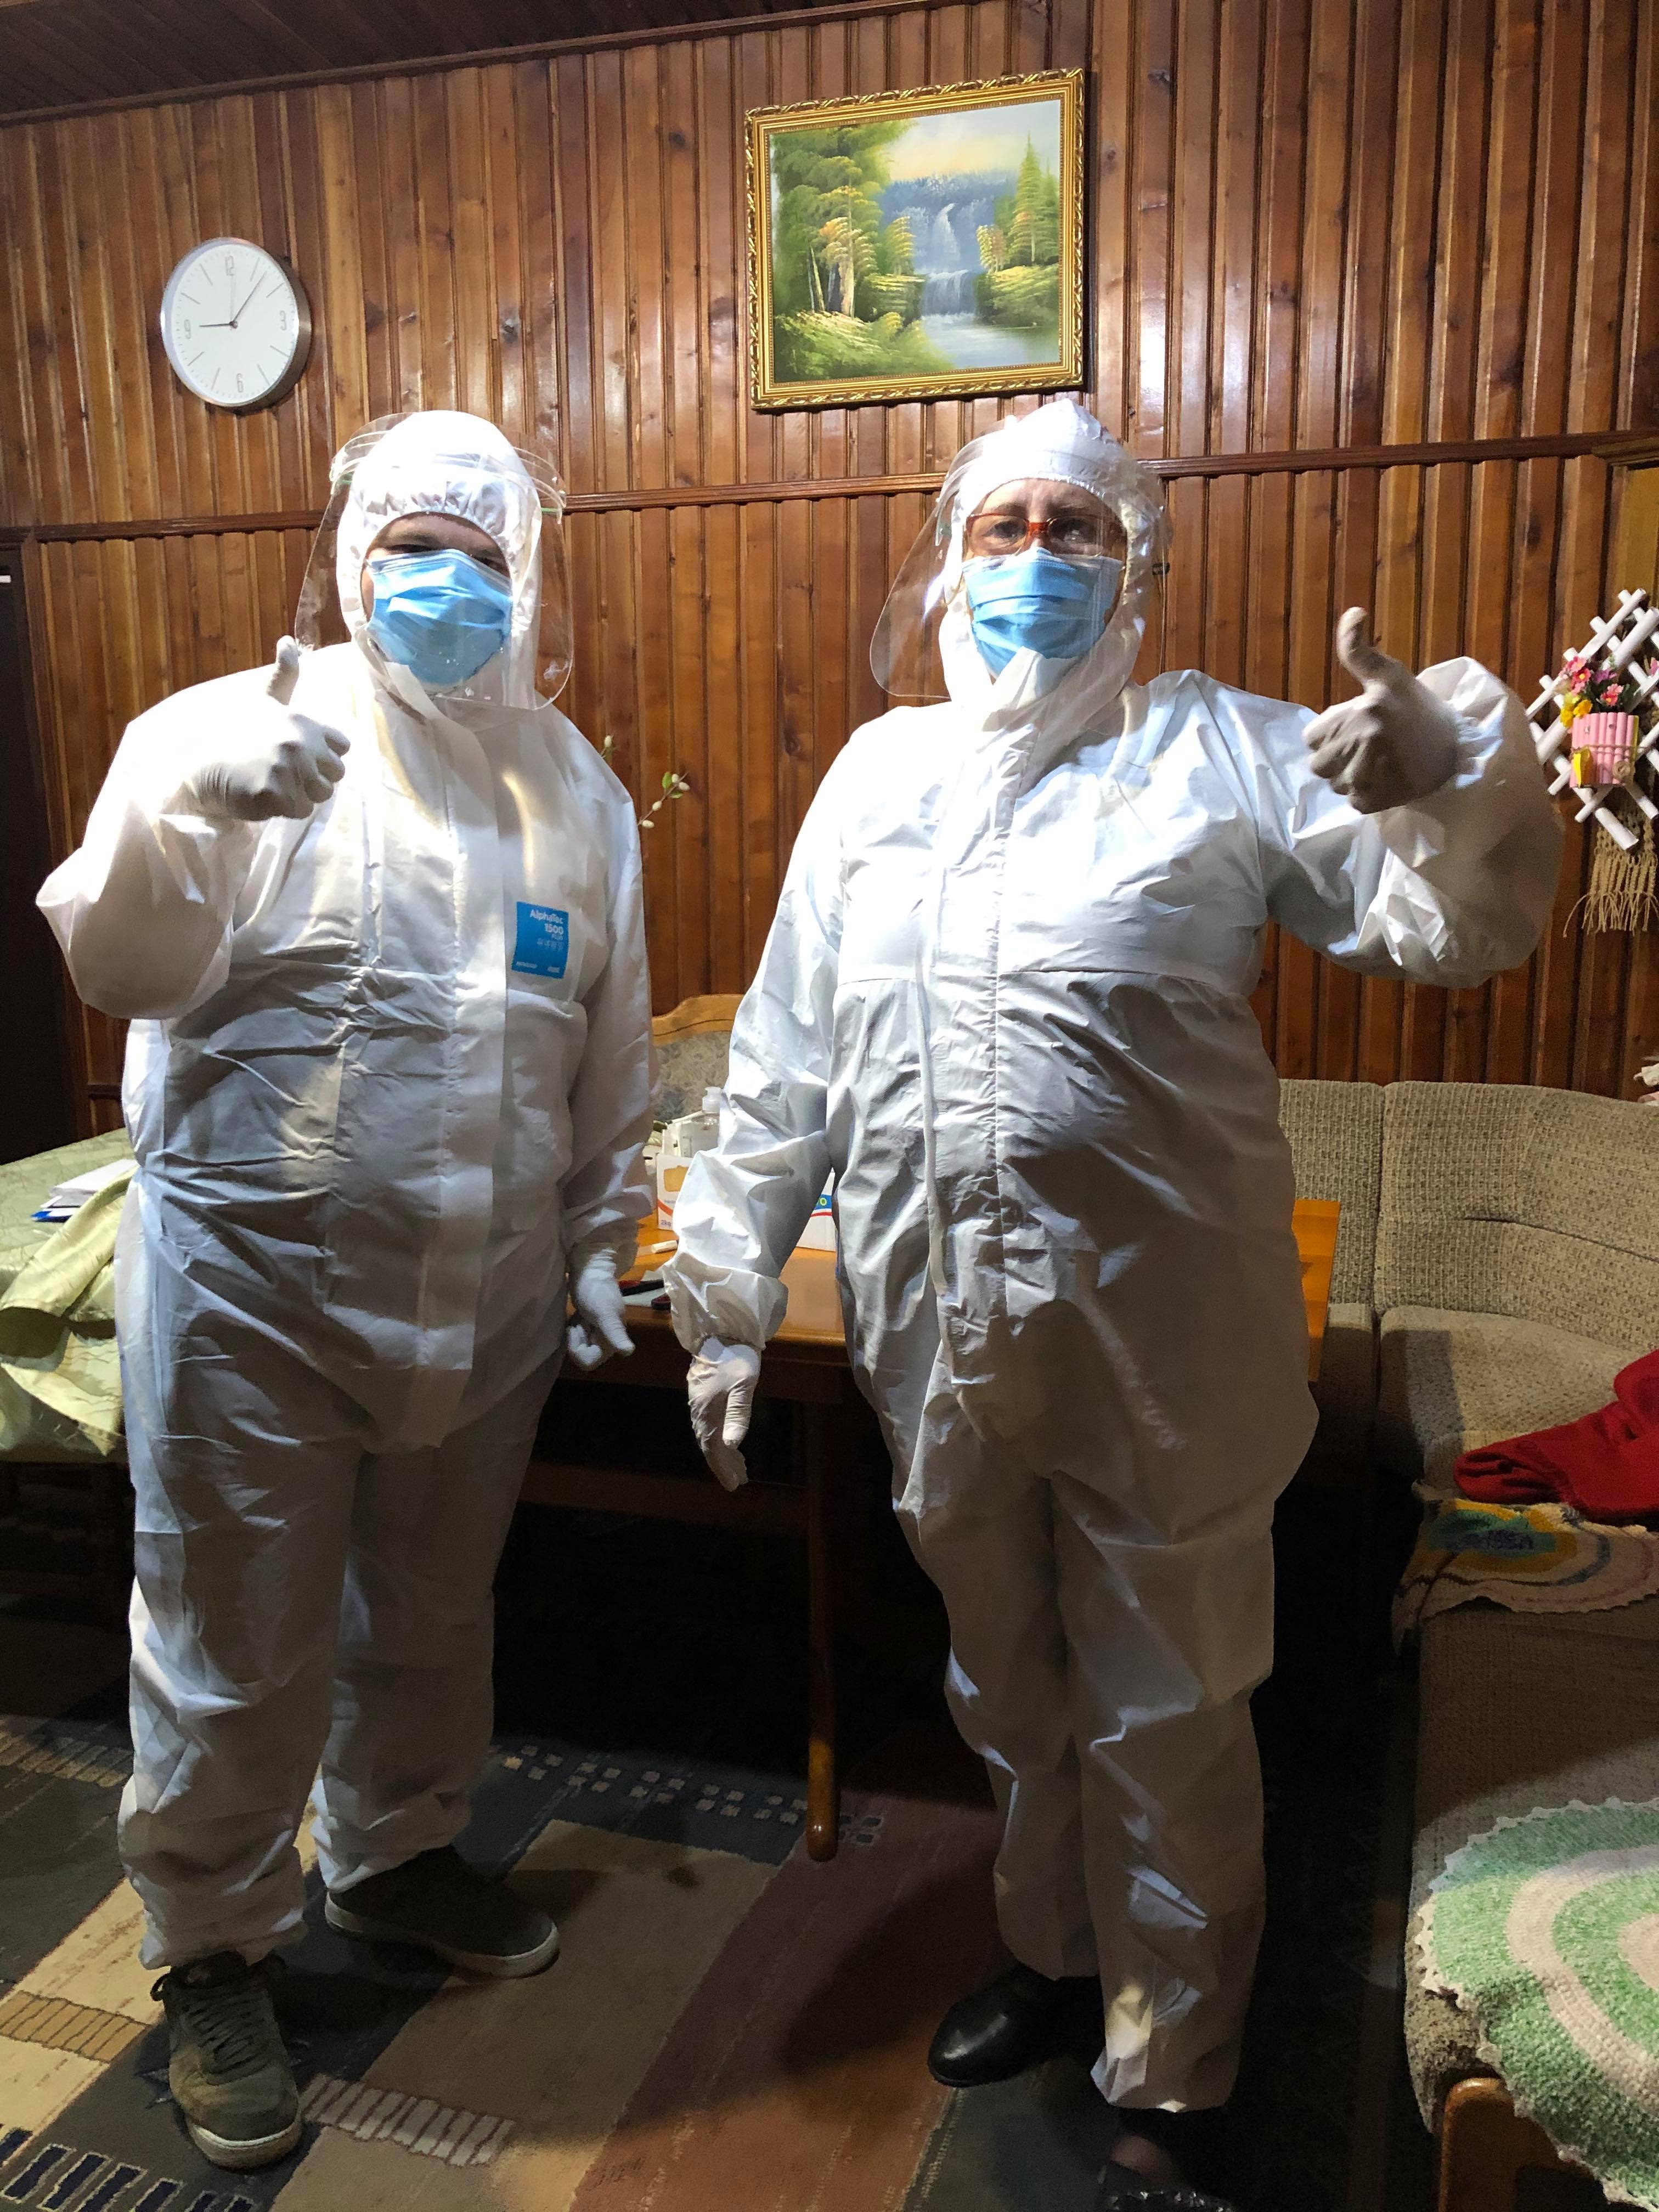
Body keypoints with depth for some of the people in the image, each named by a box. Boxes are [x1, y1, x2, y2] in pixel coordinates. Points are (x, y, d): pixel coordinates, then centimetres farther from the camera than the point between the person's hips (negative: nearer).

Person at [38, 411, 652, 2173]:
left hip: (484, 1304, 4)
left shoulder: (575, 785, 7)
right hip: (256, 1291, -4)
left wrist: (601, 1232, 13)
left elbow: (611, 1052, 13)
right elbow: (121, 971, -18)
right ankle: (212, 1956, 34)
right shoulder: (233, 736, -7)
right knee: (238, 1648, 10)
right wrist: (183, 805, -35)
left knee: (432, 1616, 21)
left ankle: (395, 1852, 47)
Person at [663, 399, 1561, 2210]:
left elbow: (1450, 931, -5)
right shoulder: (880, 770, 7)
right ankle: (1053, 1957, 50)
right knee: (1008, 1688, 23)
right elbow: (784, 1061, 8)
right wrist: (724, 1300, 7)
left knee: (1166, 1717, 13)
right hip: (941, 1339, 4)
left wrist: (1451, 772, -27)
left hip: (1161, 1339, -3)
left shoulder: (1220, 752, -2)